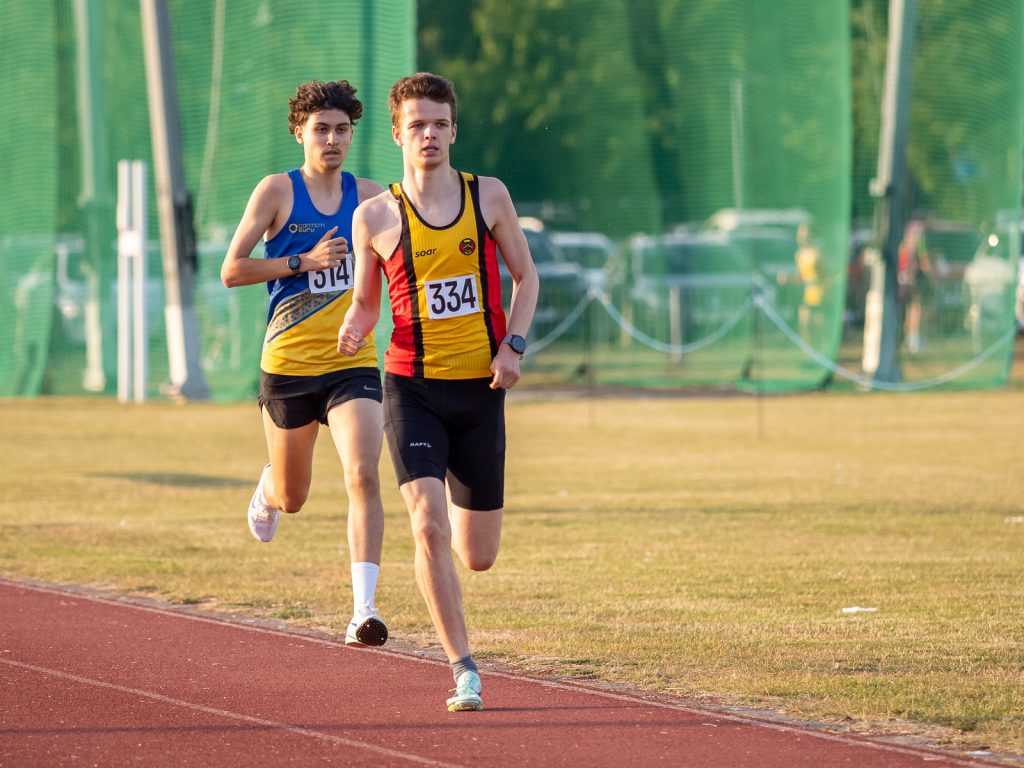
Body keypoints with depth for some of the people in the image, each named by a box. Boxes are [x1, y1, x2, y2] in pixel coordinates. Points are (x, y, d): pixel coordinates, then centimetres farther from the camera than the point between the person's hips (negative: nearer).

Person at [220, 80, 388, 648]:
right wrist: (304, 261, -17)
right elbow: (231, 271, -7)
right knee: (292, 498, 13)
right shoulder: (277, 191, -3)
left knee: (363, 477, -21)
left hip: (353, 365, 1)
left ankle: (363, 609, -24)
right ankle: (267, 490, 52)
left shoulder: (368, 196, 5)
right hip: (288, 366, -1)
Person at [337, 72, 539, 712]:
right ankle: (464, 669, -13)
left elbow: (525, 276, 12)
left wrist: (513, 345, -4)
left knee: (478, 557, 7)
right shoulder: (376, 217, -1)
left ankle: (455, 498, 45)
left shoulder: (489, 197, 3)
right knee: (429, 527, -20)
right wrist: (354, 329, -13)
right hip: (413, 388, -2)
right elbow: (366, 301, 11)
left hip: (481, 389, 2)